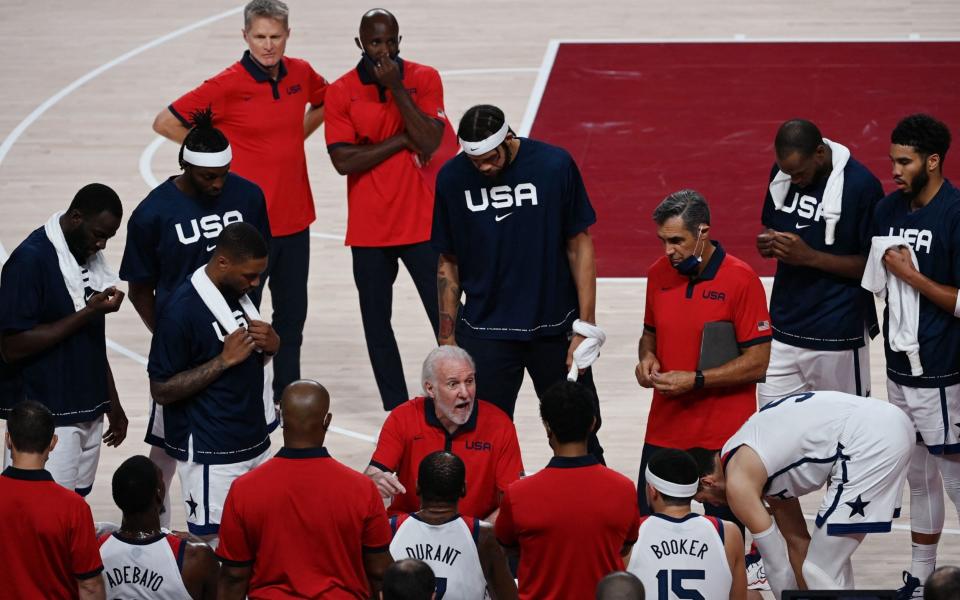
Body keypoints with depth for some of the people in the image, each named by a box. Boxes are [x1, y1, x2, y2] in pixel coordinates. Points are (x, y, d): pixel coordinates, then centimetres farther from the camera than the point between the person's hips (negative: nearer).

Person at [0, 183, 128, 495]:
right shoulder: (31, 259, -15)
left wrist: (112, 403, 21)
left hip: (87, 411, 8)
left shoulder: (89, 256, 10)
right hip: (47, 421, -8)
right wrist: (87, 313, -21)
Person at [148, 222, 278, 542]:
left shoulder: (239, 294, 7)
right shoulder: (182, 309, -18)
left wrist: (271, 344, -3)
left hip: (254, 443, 8)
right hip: (210, 456, -8)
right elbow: (161, 390, -16)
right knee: (217, 544, -5)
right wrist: (224, 360, -23)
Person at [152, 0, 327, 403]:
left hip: (294, 215, 6)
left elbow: (325, 102, 25)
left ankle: (287, 394, 26)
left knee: (292, 313, 14)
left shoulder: (300, 74, 2)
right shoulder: (229, 85, -14)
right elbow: (165, 123, -11)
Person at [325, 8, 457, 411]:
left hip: (421, 223, -1)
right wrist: (402, 140, -13)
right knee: (376, 323, 7)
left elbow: (429, 143, -14)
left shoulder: (424, 79, -2)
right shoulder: (340, 92, -2)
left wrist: (396, 88, -18)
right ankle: (396, 411, 17)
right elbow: (343, 161, -12)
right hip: (369, 230, 1)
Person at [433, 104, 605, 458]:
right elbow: (449, 263, 4)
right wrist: (447, 340, 3)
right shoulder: (452, 178, -5)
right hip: (485, 332, 0)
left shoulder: (554, 165, -10)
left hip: (555, 326, 0)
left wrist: (586, 327, -5)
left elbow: (579, 246, -2)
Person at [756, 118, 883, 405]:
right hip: (783, 329, 6)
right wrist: (767, 243, -6)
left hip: (837, 335, -6)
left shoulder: (860, 185, -16)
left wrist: (810, 257, -21)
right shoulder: (781, 172, 3)